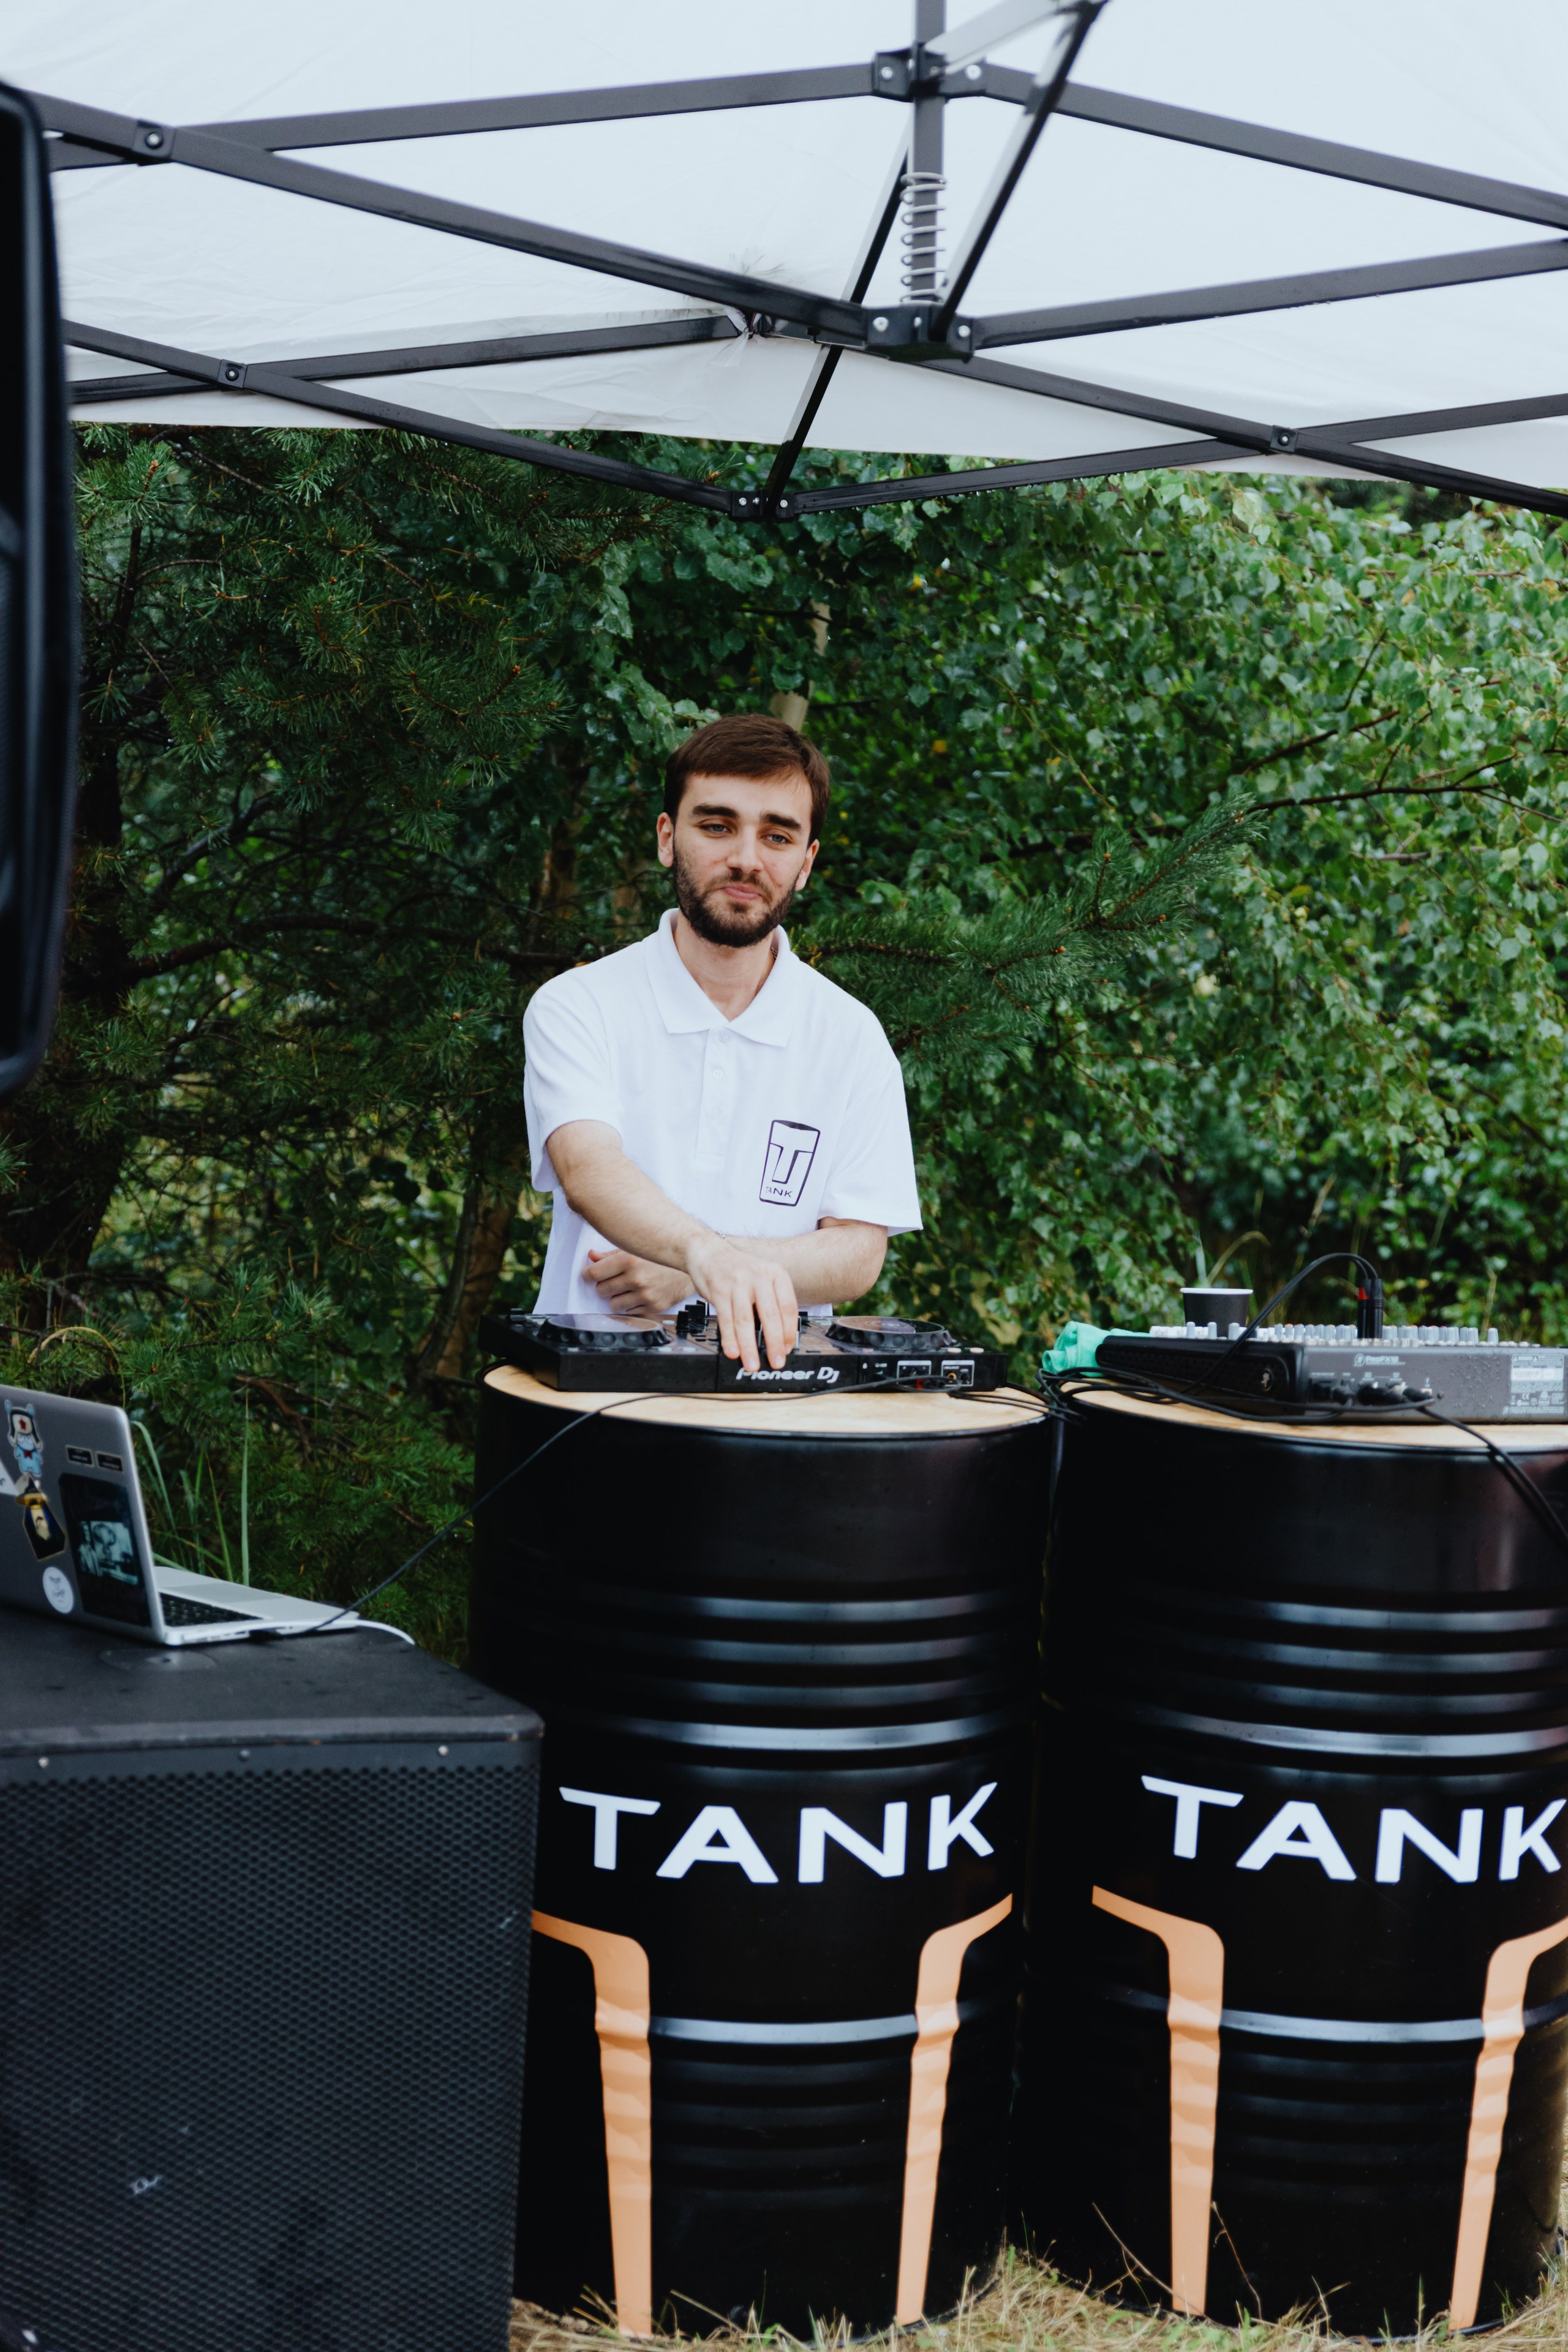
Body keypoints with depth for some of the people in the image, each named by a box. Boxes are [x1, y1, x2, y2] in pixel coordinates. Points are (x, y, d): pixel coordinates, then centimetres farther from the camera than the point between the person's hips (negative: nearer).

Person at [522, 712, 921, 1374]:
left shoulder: (850, 1038, 8)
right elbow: (587, 1170, -18)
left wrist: (689, 1276, -11)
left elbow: (859, 1252, 6)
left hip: (777, 1393, 2)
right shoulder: (578, 1007, 0)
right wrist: (706, 1252, -39)